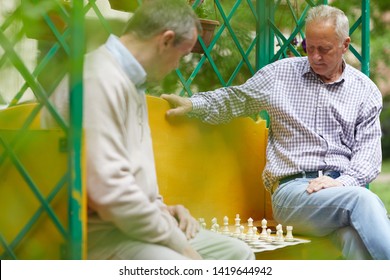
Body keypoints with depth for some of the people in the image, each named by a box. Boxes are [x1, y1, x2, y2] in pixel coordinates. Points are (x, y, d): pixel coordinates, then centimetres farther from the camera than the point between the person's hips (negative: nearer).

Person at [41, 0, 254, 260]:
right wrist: (176, 243, -16)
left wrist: (161, 208, 8)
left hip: (133, 221, 10)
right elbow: (108, 188, -25)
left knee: (238, 254, 6)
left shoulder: (132, 81, 15)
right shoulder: (100, 81, -18)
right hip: (101, 232, -10)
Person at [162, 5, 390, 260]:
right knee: (361, 199, -36)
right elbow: (236, 99, 22)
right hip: (293, 189, -1)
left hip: (344, 188, 2)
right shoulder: (281, 73, 14)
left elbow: (369, 150, 7)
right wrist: (193, 104, 6)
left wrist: (343, 182, -11)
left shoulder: (366, 90, 14)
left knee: (357, 237, -38)